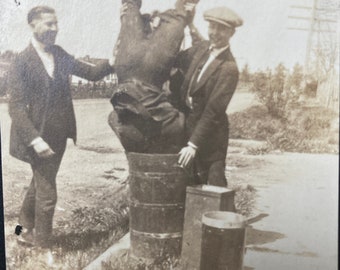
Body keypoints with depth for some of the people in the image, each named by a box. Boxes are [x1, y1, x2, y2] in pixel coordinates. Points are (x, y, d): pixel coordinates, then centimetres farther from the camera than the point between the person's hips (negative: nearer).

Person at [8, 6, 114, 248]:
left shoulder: (59, 54, 5)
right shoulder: (23, 61, -14)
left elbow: (91, 73, 4)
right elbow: (16, 106, -18)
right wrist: (35, 139, -26)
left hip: (59, 135, 7)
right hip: (39, 137, -7)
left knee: (39, 184, 23)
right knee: (47, 193, 2)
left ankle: (27, 230, 43)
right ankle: (43, 245, 21)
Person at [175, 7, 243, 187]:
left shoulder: (229, 68, -21)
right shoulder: (202, 48, 1)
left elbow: (213, 110, -22)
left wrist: (193, 144, -22)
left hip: (209, 133, -7)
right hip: (189, 123, 7)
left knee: (214, 184, 1)